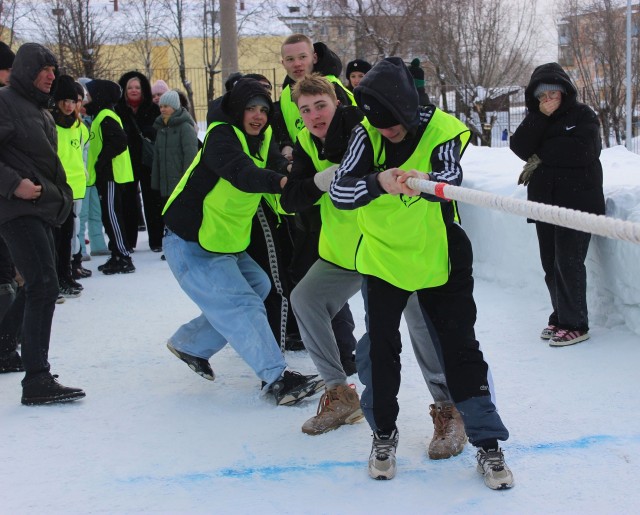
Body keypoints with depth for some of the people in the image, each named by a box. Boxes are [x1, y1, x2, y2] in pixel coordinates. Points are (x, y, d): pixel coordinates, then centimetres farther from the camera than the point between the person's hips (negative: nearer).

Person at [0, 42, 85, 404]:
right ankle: (37, 381, -18)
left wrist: (60, 195, 17)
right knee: (44, 286, -17)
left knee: (41, 286, 13)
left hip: (43, 209, 10)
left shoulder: (41, 110, 20)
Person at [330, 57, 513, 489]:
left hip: (439, 257, -1)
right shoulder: (367, 134, -14)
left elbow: (450, 177, -35)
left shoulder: (441, 130, -17)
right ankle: (384, 433, 23)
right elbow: (339, 191, -25)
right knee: (381, 347, 3)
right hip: (382, 255, 1)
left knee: (460, 347, 1)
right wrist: (377, 182, -45)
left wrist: (426, 180, -58)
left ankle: (488, 443, 11)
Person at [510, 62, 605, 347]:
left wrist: (541, 157, -11)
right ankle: (561, 316, 20)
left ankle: (575, 325, -1)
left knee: (568, 263, -8)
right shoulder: (535, 118, 13)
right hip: (545, 201, 6)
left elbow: (583, 151, -19)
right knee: (550, 264, 8)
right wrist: (541, 117, -15)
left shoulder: (583, 115, -2)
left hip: (577, 201, -6)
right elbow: (519, 146, -5)